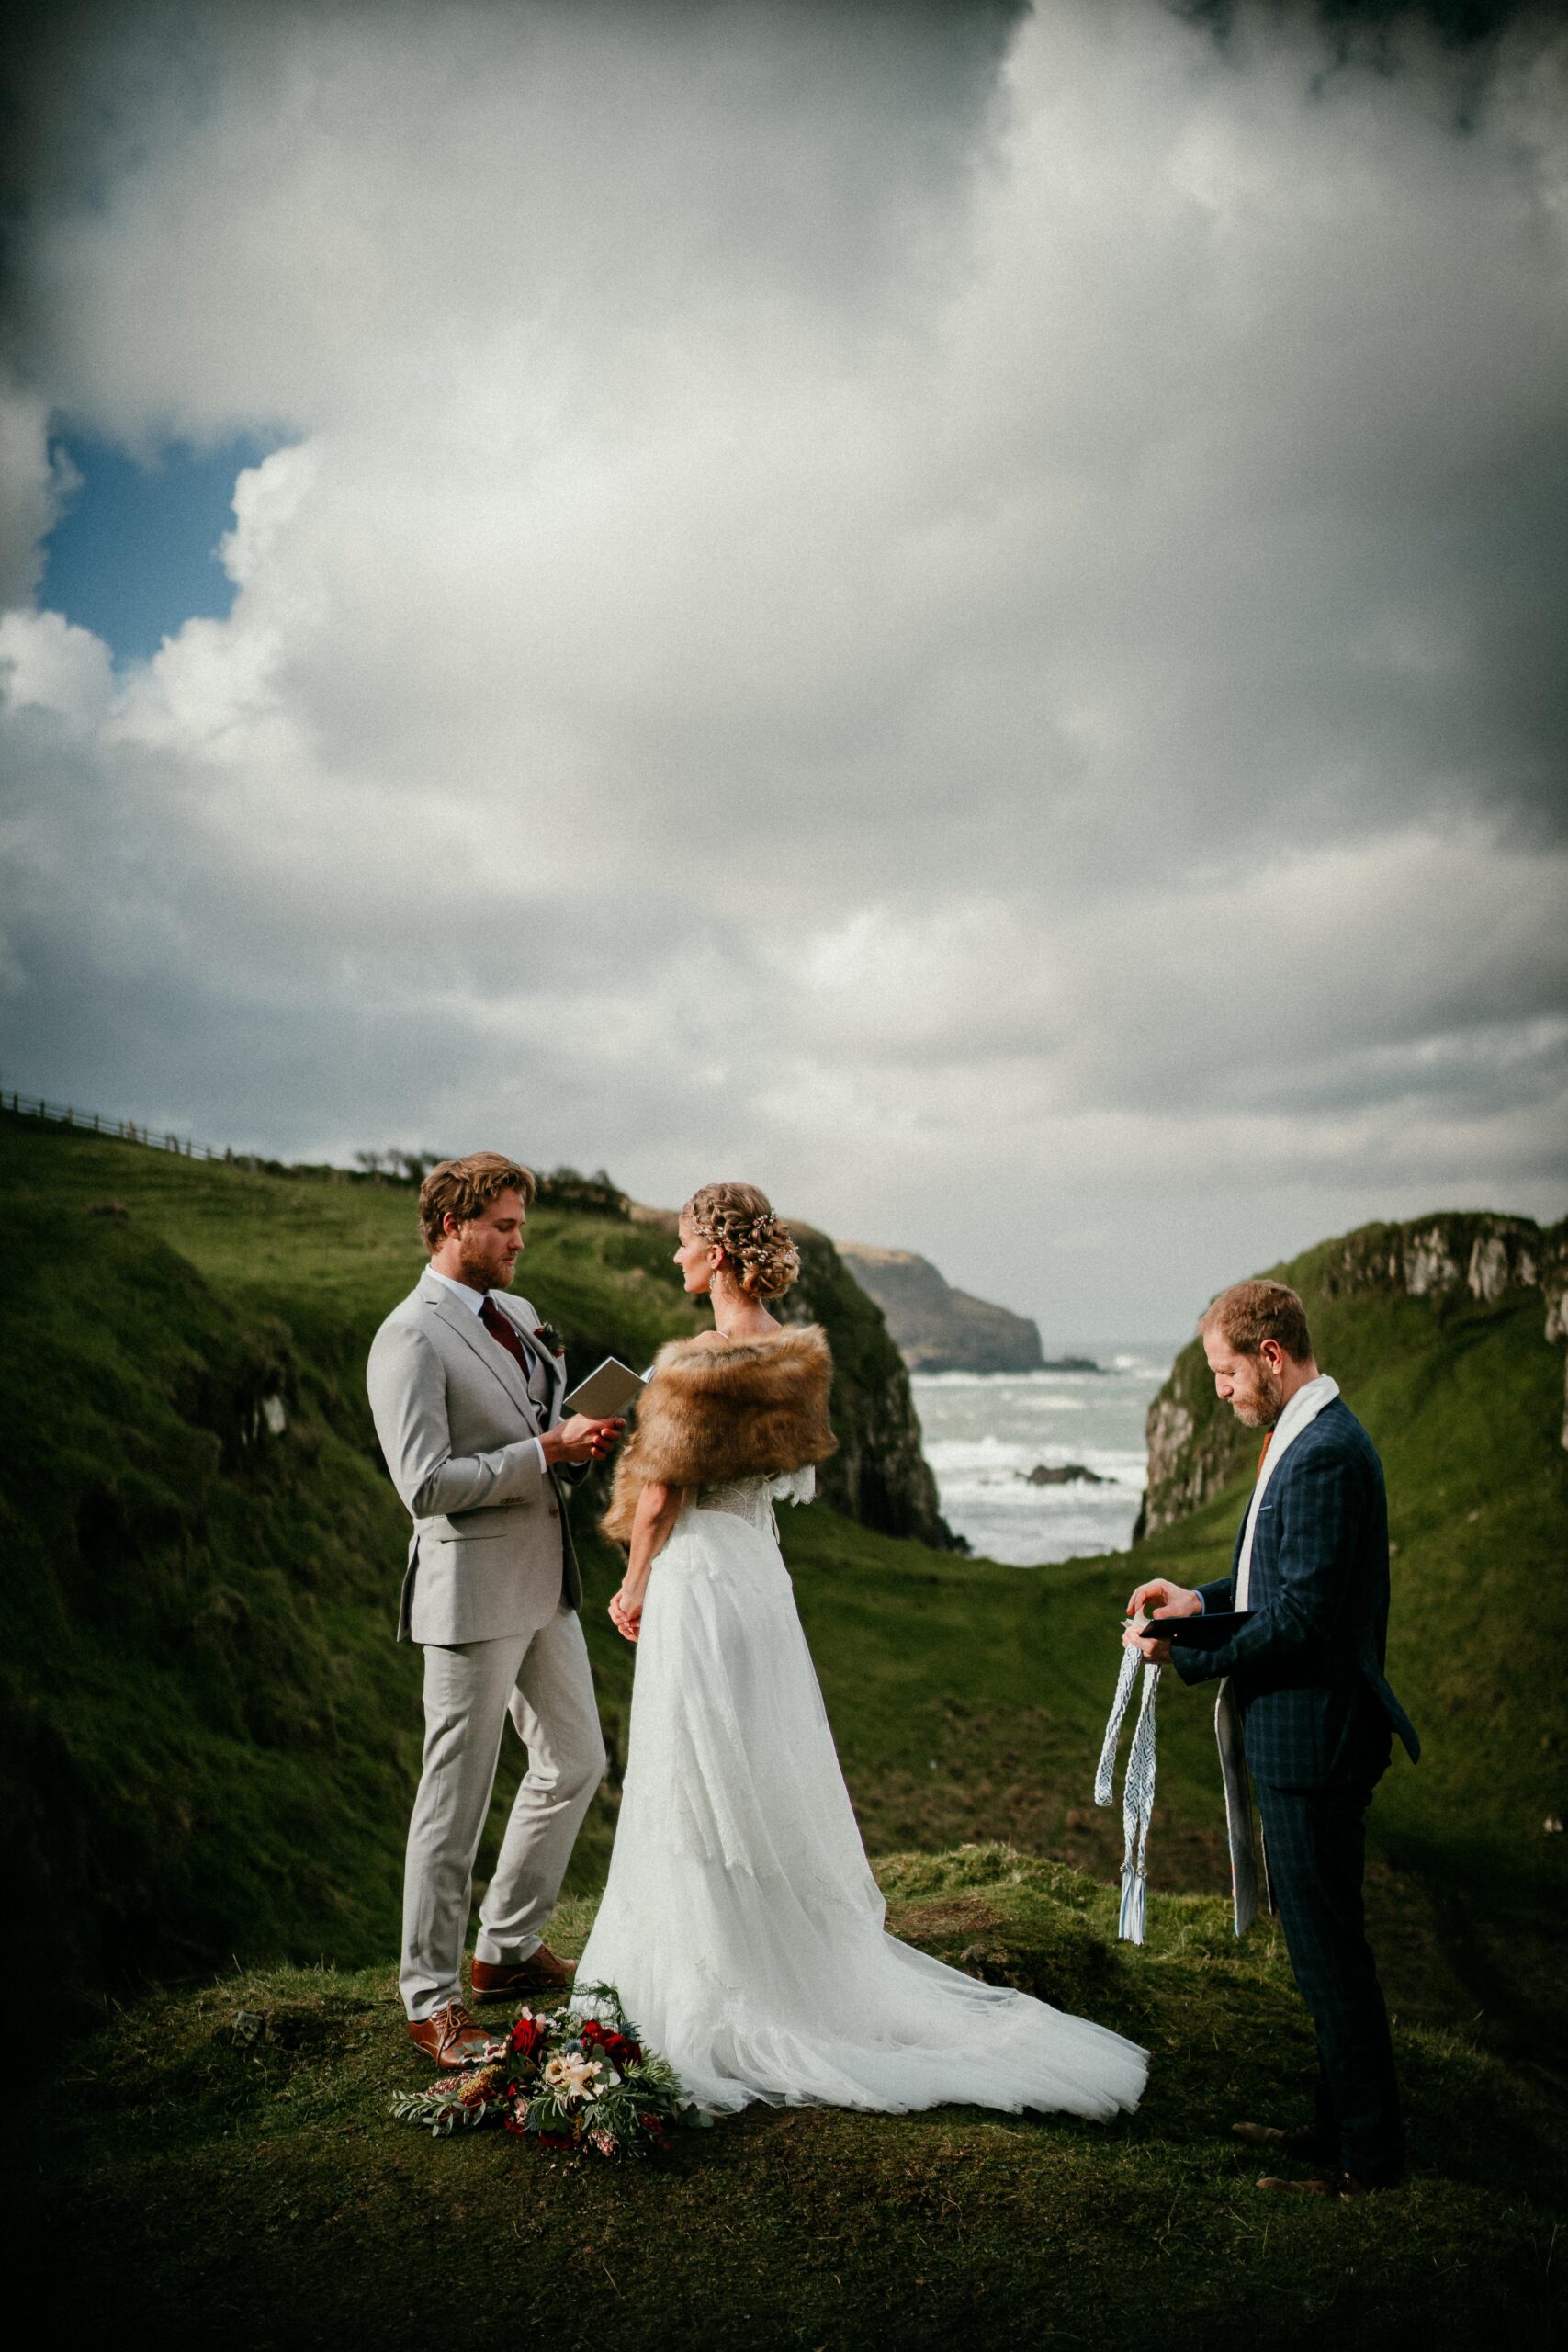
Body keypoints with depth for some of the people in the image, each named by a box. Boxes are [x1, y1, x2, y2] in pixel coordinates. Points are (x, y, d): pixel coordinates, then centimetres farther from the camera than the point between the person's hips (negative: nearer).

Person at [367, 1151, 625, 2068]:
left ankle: (509, 1949, 34)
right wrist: (547, 1450, -20)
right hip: (473, 1589, -9)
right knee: (458, 1798, 2)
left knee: (576, 1764, 18)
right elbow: (426, 1484, -23)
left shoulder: (518, 1315, 11)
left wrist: (585, 1442, -1)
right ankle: (433, 1999, 17)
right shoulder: (410, 1339, -16)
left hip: (546, 1581, 9)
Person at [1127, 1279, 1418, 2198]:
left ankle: (1369, 2151, 16)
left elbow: (1300, 1619, -25)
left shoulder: (1324, 1454, -23)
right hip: (1303, 1734, 11)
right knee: (1321, 1941, 20)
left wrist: (1183, 1655, -15)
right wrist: (1203, 1598, 9)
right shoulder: (1316, 1437, 10)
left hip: (1314, 1738, -11)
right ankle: (1343, 2119, 34)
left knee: (1330, 1946, 2)